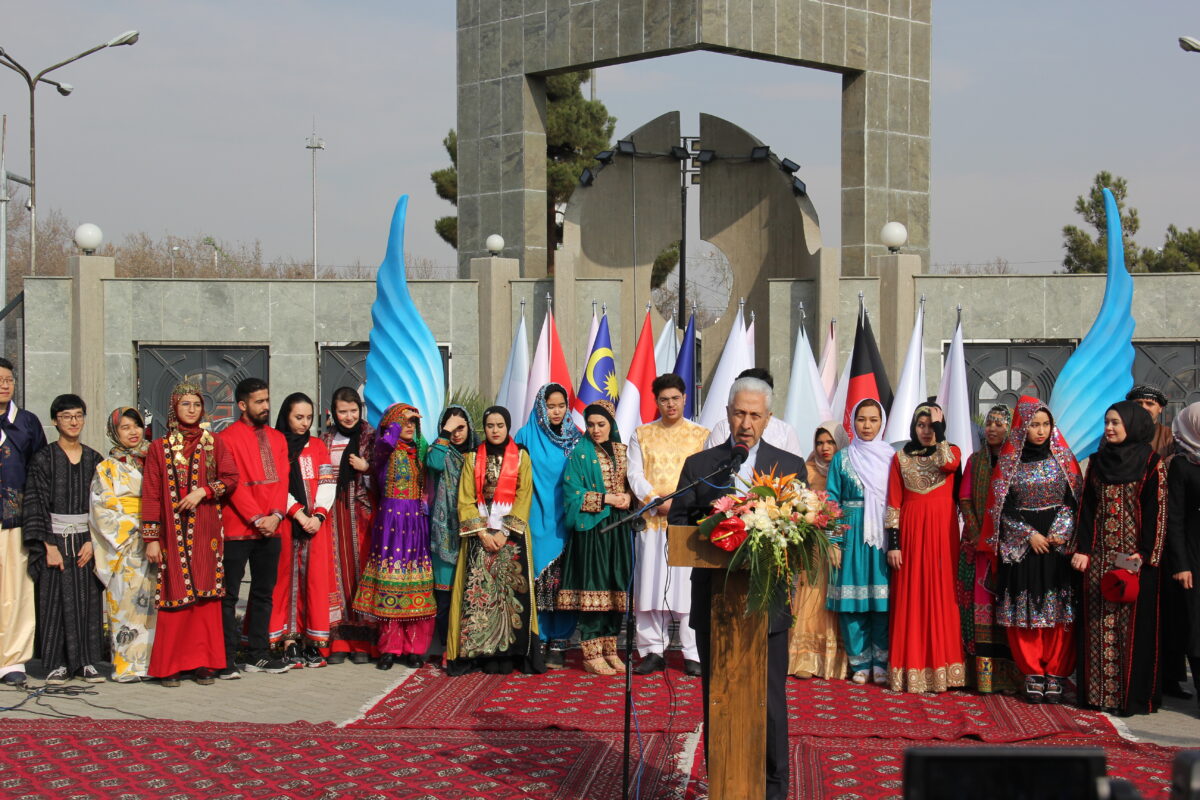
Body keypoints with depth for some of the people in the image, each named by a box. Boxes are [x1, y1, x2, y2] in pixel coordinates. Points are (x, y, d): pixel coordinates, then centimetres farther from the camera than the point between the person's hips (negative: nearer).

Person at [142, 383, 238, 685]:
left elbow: (231, 479, 2)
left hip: (206, 531, 1)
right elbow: (151, 495, 2)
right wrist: (151, 538, -4)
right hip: (172, 532, -1)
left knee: (205, 595, -1)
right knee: (174, 596, -4)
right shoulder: (159, 448, 7)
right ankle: (170, 666, 1)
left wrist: (204, 491, -14)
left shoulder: (214, 444, 11)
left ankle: (204, 663, 2)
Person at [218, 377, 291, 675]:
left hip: (270, 528, 6)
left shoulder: (277, 438, 14)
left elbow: (282, 479, 7)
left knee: (264, 592, 10)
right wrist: (256, 518, -15)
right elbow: (234, 484, -11)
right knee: (230, 594, -1)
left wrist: (276, 515, -7)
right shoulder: (227, 438, -5)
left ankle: (257, 655, 16)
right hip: (237, 528, -6)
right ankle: (226, 658, 3)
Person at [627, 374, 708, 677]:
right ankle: (653, 650, 6)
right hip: (652, 520, 1)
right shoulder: (642, 435, 13)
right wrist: (657, 500, -11)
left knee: (689, 584, -6)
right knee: (651, 584, -1)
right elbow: (635, 475, 6)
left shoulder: (701, 435, 10)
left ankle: (693, 654, -3)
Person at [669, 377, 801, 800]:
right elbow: (677, 523, 6)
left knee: (770, 699, 2)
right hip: (714, 597, 1)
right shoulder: (699, 465, 8)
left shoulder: (791, 466, 6)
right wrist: (707, 523, -13)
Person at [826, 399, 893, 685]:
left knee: (883, 601, -2)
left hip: (883, 536, 0)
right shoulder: (842, 459, 6)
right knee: (851, 599, -1)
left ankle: (881, 663, 8)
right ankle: (860, 664, 9)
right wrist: (833, 541, -5)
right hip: (851, 535, 0)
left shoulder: (891, 457, 7)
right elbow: (832, 501, 4)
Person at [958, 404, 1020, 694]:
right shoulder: (975, 460, 13)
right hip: (979, 545, 2)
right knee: (980, 605, -3)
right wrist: (978, 537, -5)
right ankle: (983, 676, -4)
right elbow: (964, 500, 7)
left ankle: (1009, 675, -3)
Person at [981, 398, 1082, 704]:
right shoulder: (1008, 461, 3)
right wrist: (1030, 535, -8)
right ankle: (1033, 675, 5)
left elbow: (1075, 498, 4)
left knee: (1057, 610, -3)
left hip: (1058, 544, 1)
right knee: (1024, 610, -2)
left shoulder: (1062, 457, 6)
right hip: (1020, 547, 0)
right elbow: (1001, 507, 0)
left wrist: (1059, 533, -9)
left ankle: (1055, 675, 2)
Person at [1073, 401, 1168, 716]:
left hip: (1134, 557, -4)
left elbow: (1156, 512, -6)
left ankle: (1134, 694, 2)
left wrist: (1143, 554, -14)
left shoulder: (1151, 464, -2)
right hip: (1099, 556, 4)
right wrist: (1082, 549, 1)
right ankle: (1097, 691, 8)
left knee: (1133, 624, -2)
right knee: (1098, 622, 4)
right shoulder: (1097, 461, 11)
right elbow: (1087, 508, 10)